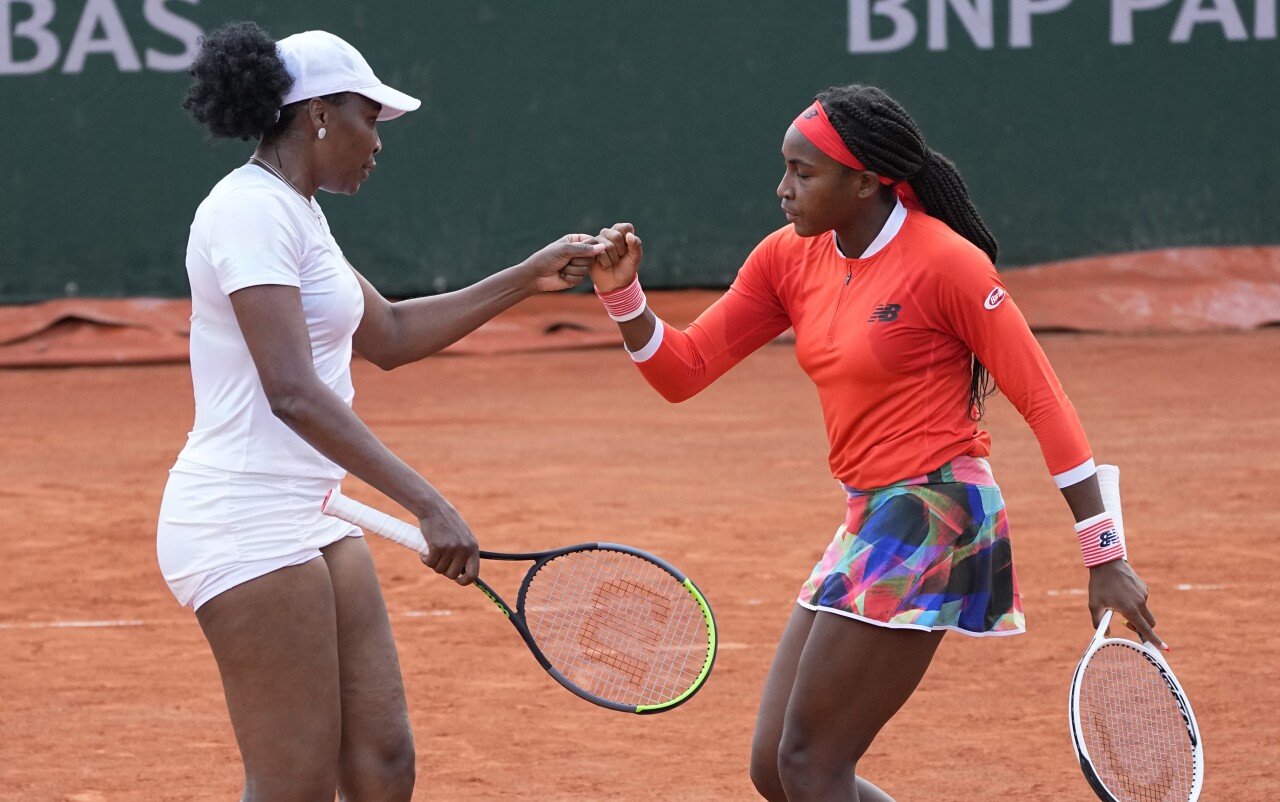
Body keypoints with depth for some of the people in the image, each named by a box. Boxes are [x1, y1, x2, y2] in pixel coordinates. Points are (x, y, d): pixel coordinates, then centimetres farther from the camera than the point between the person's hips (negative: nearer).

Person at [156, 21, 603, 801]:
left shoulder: (294, 212, 15)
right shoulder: (252, 211, -16)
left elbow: (389, 336, 27)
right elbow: (294, 394, -26)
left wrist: (528, 278, 22)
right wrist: (428, 503, -31)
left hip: (310, 518, 10)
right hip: (246, 525, -10)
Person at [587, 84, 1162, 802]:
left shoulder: (945, 263, -13)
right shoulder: (790, 258, 7)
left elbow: (1044, 402, -12)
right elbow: (683, 370, 9)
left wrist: (1107, 559, -15)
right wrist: (623, 295, -10)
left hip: (933, 519, -8)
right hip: (872, 521, 8)